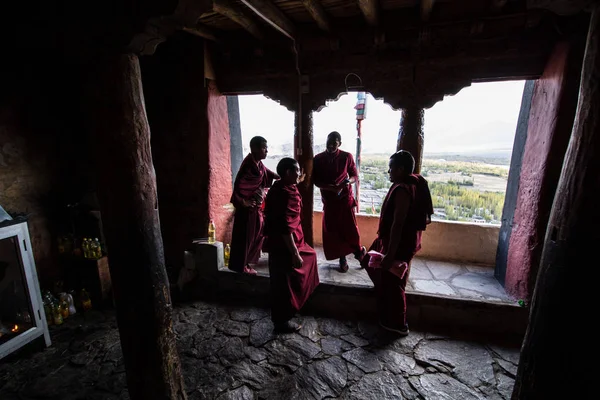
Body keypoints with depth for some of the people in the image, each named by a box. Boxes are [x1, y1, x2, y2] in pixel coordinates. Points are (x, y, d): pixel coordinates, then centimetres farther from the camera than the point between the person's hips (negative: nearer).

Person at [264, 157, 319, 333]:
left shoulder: (280, 188, 7)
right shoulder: (285, 194, -25)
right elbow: (286, 228, -27)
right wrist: (295, 254, -24)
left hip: (279, 242, 11)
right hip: (283, 246, -11)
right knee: (283, 284, 4)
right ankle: (282, 322, 24)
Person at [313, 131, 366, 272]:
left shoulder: (347, 156, -3)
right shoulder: (318, 159, -1)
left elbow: (355, 176, 3)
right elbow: (316, 181, -2)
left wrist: (348, 181, -20)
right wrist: (331, 187, -19)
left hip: (345, 198, -1)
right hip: (328, 200, 2)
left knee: (350, 228, -2)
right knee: (333, 230, 5)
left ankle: (358, 251, 26)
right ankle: (342, 258, 21)